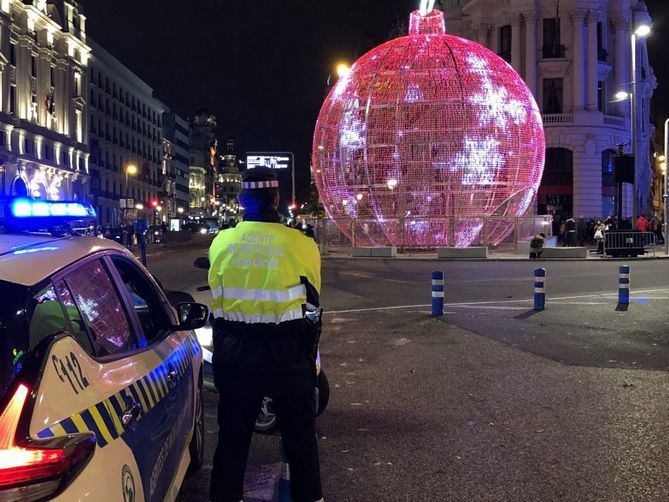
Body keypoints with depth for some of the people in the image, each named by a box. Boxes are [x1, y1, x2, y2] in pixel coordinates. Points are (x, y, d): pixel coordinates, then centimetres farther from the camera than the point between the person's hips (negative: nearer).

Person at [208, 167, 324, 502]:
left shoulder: (221, 242, -3)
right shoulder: (301, 244, -12)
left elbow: (216, 303, 6)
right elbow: (311, 301, 2)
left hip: (234, 349, 3)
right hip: (287, 350, -2)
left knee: (233, 433, 16)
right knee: (299, 433, 13)